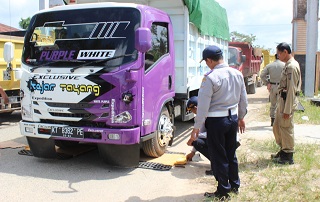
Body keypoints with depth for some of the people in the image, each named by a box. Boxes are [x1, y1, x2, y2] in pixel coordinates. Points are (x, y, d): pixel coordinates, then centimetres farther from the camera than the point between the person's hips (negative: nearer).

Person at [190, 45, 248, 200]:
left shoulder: (210, 77, -18)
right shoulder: (237, 74, 3)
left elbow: (203, 105, -18)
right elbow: (243, 100, 12)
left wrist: (197, 127, -11)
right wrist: (241, 117, 25)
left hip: (216, 121, -7)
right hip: (233, 118, 7)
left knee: (219, 156, 6)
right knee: (231, 153, 20)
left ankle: (223, 192, 17)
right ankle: (234, 186, 34)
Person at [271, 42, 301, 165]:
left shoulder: (292, 66, -18)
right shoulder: (288, 65, 13)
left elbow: (291, 89, -21)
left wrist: (287, 109, -21)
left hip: (288, 101, -10)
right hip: (283, 99, 10)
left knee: (286, 128, 0)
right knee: (277, 127, 17)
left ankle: (288, 156, 12)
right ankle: (283, 150, 31)